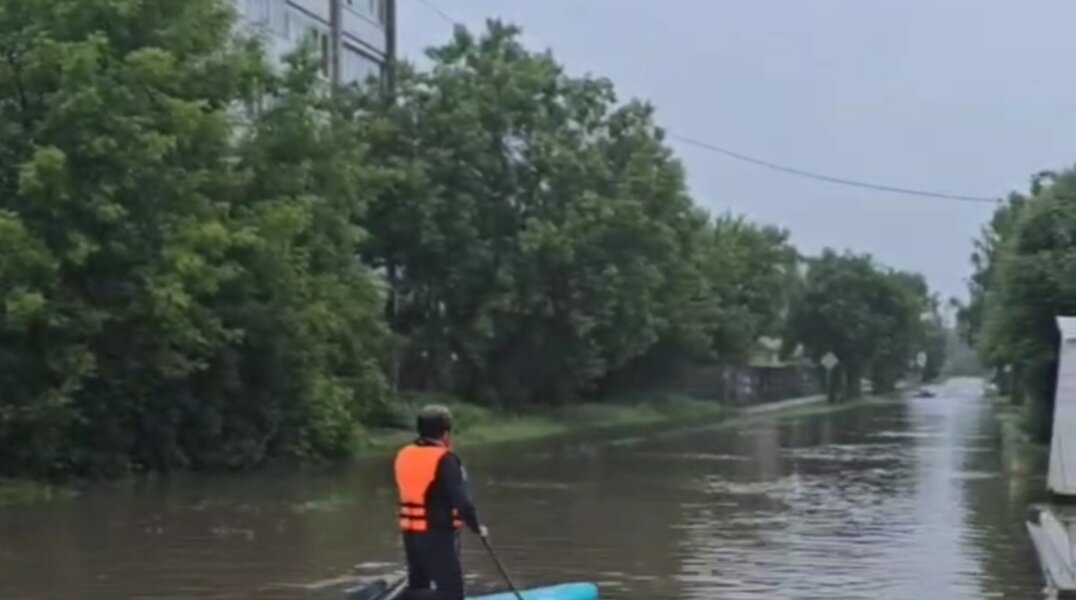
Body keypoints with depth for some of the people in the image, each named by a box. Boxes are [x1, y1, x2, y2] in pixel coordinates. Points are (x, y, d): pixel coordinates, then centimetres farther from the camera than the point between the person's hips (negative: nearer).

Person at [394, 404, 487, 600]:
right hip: (438, 533, -8)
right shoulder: (445, 459, -16)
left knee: (417, 584, 18)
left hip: (410, 532, 8)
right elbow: (461, 499, -18)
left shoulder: (403, 455, 7)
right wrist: (476, 527, -5)